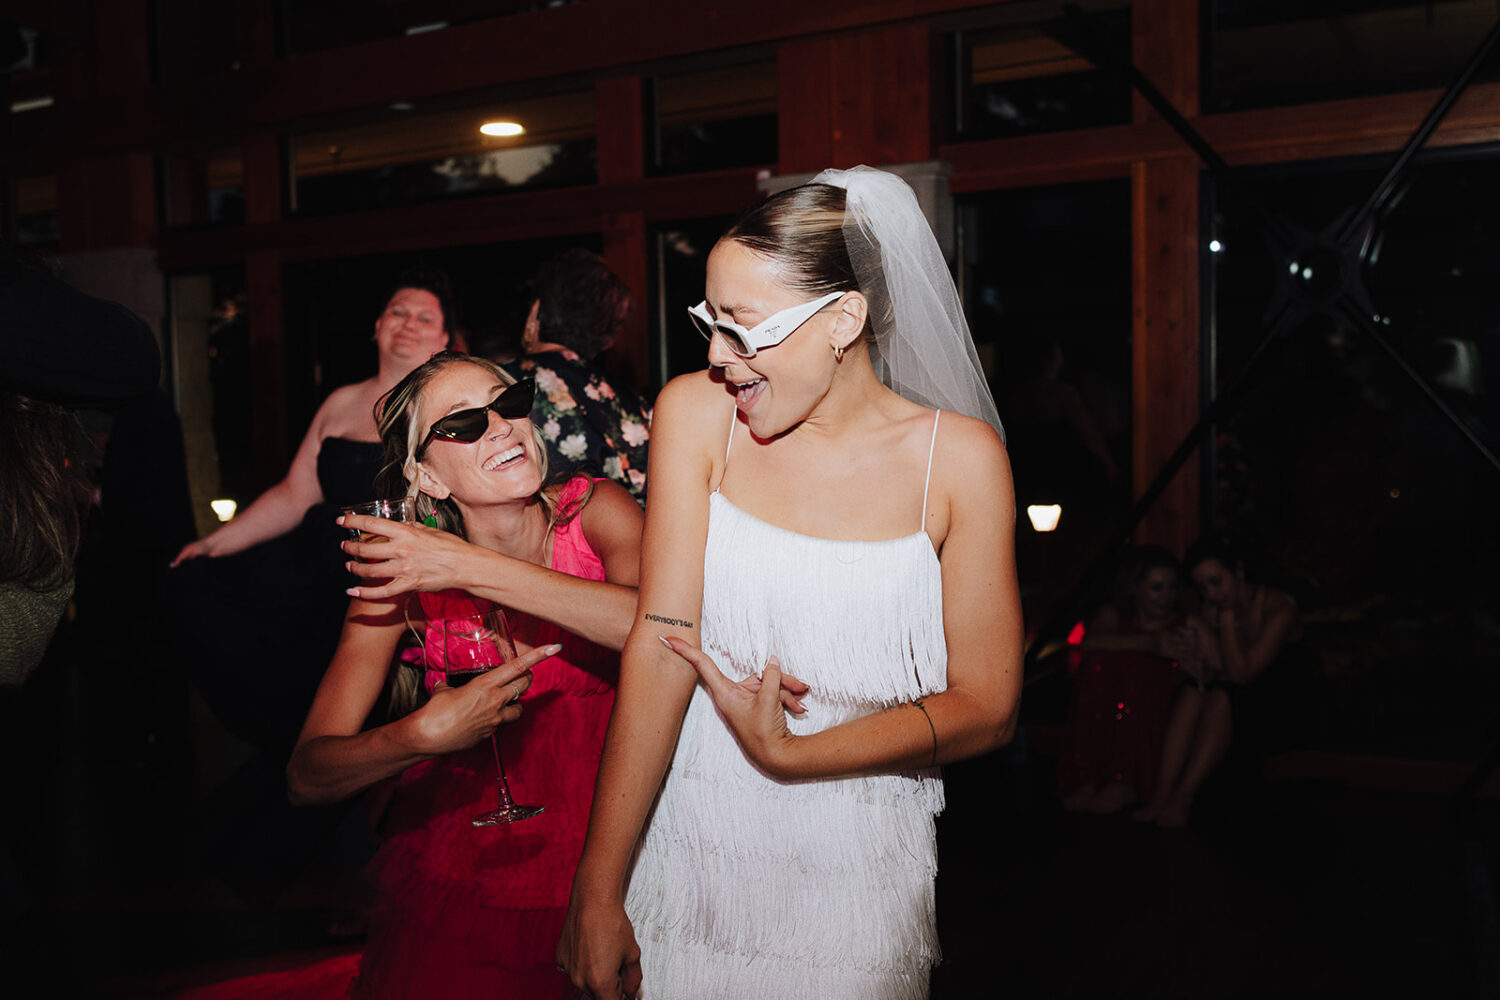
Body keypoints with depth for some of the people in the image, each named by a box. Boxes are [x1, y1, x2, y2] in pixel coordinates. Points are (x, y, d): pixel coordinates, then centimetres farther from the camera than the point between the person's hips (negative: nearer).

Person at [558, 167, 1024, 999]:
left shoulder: (958, 458, -9)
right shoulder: (694, 412, -7)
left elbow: (986, 707, -7)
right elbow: (660, 646, -13)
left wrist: (788, 752, -18)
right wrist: (599, 891, -15)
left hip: (854, 871, 0)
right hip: (688, 856, 1)